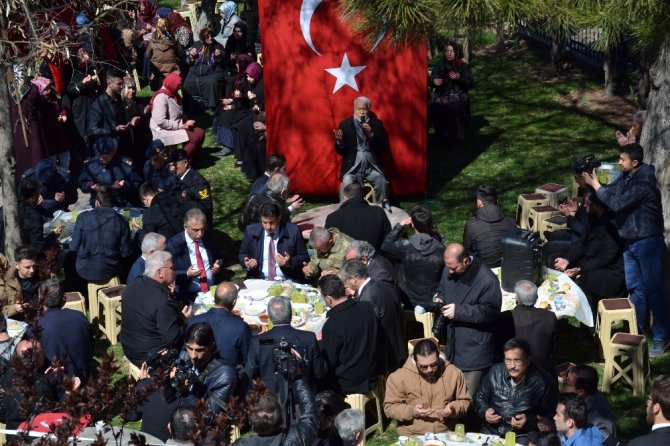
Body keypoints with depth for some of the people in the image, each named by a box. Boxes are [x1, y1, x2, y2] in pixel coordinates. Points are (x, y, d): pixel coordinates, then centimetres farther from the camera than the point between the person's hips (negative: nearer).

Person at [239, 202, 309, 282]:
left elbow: (304, 258, 5)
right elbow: (243, 255, 17)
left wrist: (289, 263, -14)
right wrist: (247, 263, -5)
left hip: (287, 281, -2)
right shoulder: (251, 231, 6)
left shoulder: (293, 231, 0)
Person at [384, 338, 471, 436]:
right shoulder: (398, 377, -3)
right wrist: (411, 411, -15)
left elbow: (465, 401, 14)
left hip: (446, 435, 1)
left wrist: (454, 409, -7)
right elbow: (389, 407, 1)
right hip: (412, 437, -1)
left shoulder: (454, 373, 3)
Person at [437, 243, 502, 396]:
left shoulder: (487, 280, -20)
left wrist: (459, 311, -22)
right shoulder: (448, 272, 2)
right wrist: (440, 299, -5)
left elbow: (490, 311, -18)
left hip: (475, 348, -7)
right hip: (453, 344, 7)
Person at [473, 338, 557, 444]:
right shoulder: (496, 371, 3)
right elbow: (479, 397, 18)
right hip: (491, 431, 3)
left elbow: (550, 416, -1)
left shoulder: (542, 382, -9)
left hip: (522, 436, -3)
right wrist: (485, 411, -1)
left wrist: (530, 421, -16)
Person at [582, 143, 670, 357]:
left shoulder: (644, 183, -23)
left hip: (647, 242, -9)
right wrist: (591, 181, -6)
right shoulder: (626, 177, 4)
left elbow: (618, 203, -26)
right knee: (635, 287, 16)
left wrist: (595, 185, -19)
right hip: (630, 242, 9)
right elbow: (610, 191, 11)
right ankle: (637, 329, 28)